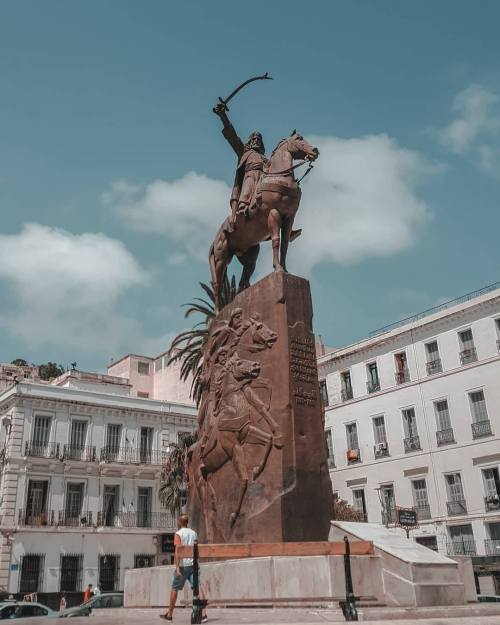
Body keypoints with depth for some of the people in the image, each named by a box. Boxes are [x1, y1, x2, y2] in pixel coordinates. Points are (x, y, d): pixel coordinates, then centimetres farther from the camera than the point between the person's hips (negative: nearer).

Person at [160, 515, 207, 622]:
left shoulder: (178, 534, -3)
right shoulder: (193, 533, 13)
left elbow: (178, 551, -13)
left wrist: (177, 567, -16)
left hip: (183, 565, -4)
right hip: (193, 564, 4)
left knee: (174, 589, 11)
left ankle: (169, 614, 21)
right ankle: (203, 614, -17)